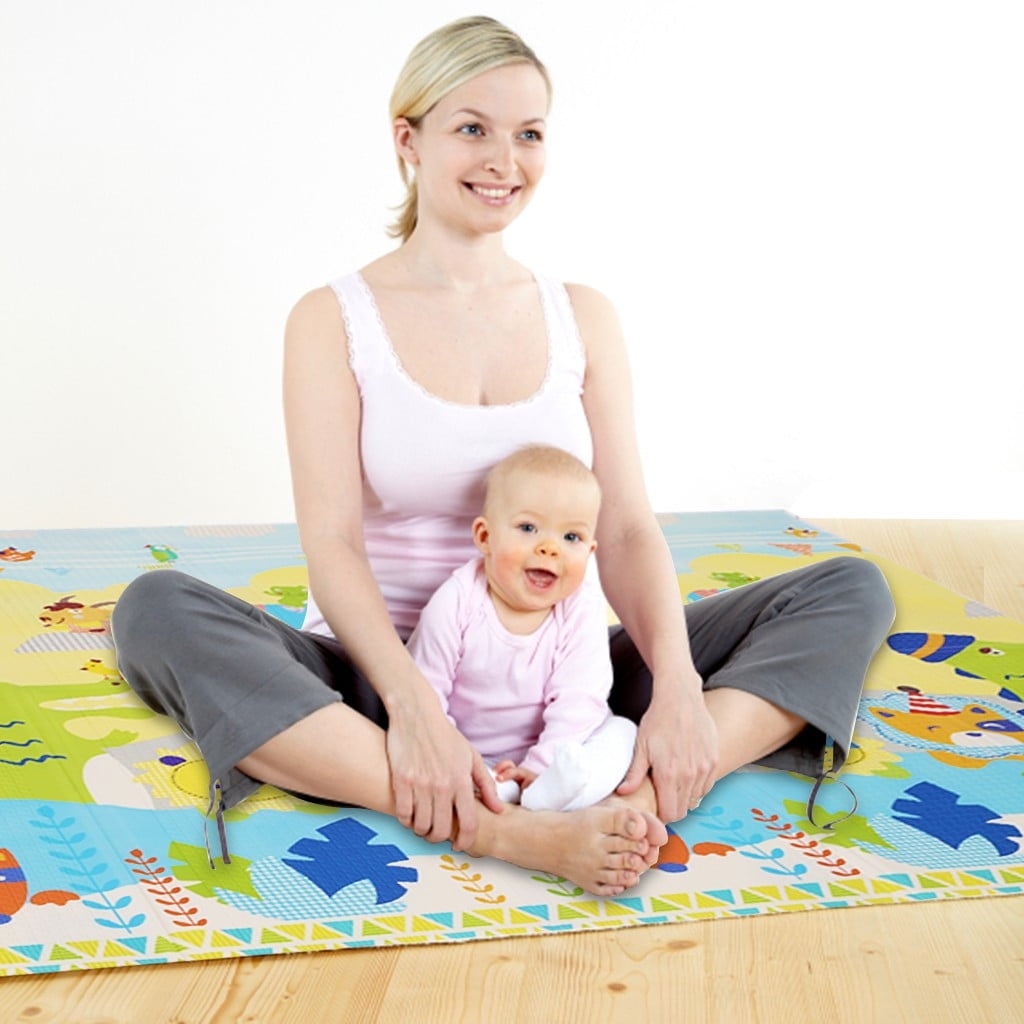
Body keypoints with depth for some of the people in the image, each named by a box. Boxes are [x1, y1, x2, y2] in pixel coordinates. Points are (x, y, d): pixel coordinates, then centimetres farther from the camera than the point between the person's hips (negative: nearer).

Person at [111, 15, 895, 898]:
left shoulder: (583, 317, 9)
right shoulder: (334, 321, 0)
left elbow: (627, 529, 0)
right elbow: (331, 542, -11)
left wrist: (678, 686, -20)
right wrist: (413, 707, -29)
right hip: (378, 676, -2)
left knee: (853, 591, -9)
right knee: (157, 609, -30)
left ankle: (644, 800, -34)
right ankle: (499, 832, -40)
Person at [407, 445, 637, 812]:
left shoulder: (583, 607, -13)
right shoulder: (456, 603, -17)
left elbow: (579, 699, -16)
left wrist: (541, 765, -25)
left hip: (545, 750, 1)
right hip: (468, 756, -1)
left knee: (622, 732, -19)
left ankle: (549, 792, -44)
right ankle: (494, 791, -44)